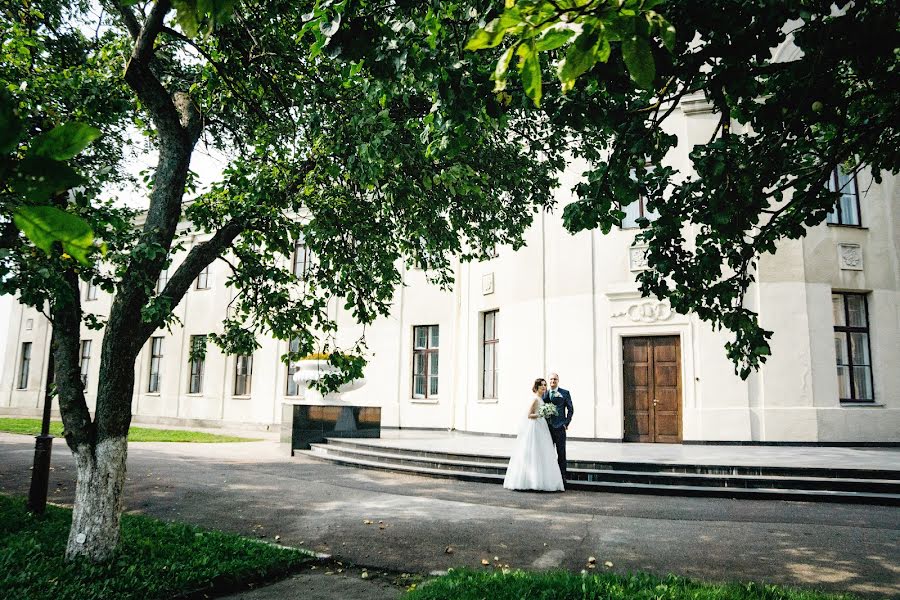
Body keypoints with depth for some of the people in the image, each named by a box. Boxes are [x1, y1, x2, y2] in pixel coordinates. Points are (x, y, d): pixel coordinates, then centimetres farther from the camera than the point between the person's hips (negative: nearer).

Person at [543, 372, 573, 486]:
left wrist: (566, 423, -5)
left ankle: (562, 476, 8)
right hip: (547, 427, 3)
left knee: (561, 453, 1)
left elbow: (570, 409, 3)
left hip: (559, 427, -3)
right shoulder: (544, 393, 12)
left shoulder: (565, 393, 3)